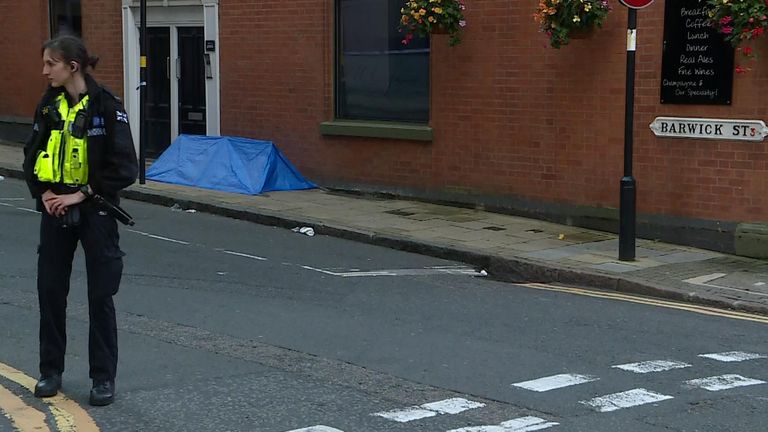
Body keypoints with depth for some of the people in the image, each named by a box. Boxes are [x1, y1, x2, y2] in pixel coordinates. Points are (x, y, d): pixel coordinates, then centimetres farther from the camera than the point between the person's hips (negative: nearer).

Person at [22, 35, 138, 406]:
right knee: (50, 290, 8)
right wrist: (42, 192, -5)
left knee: (100, 296, 3)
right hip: (55, 210, 5)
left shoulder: (106, 107, -13)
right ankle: (51, 371, 23)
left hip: (94, 212, -5)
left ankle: (104, 377, 14)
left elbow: (124, 167, -14)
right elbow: (32, 155, 11)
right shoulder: (48, 105, 3)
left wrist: (81, 194, -15)